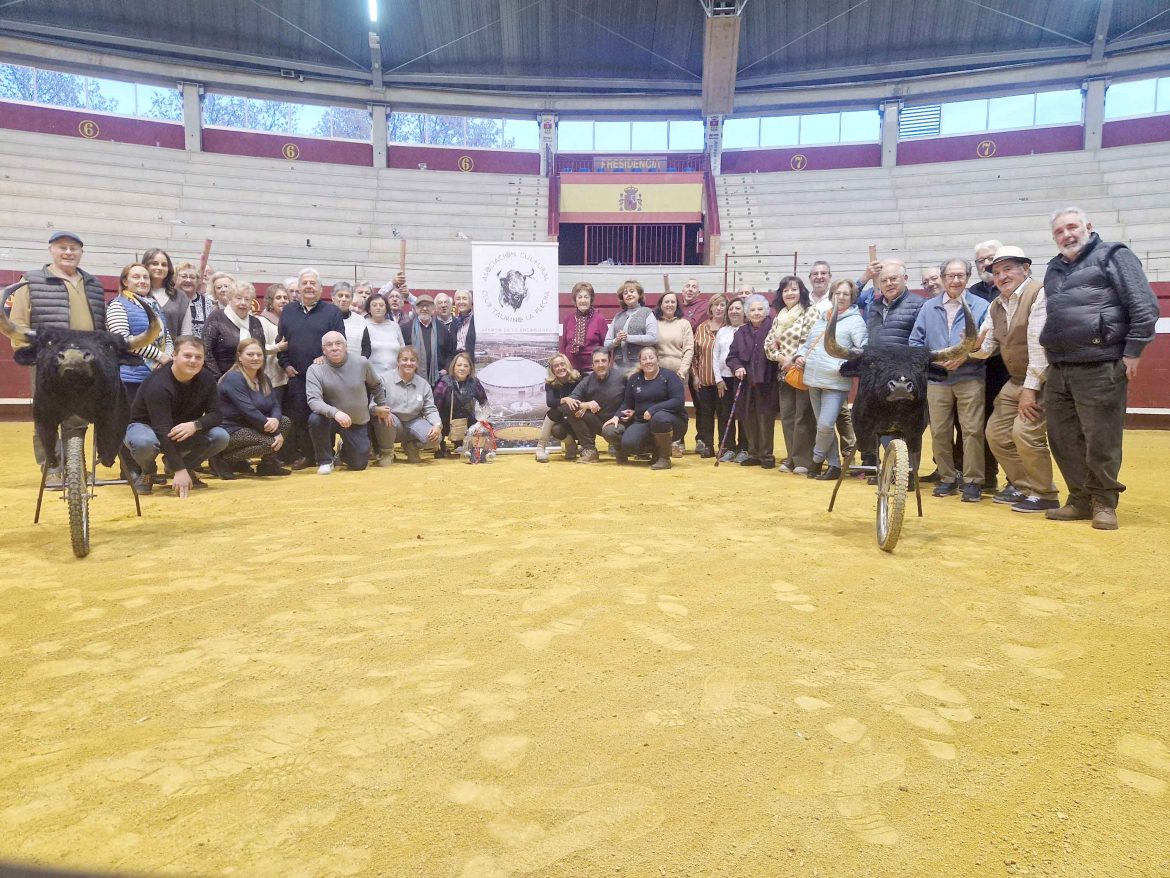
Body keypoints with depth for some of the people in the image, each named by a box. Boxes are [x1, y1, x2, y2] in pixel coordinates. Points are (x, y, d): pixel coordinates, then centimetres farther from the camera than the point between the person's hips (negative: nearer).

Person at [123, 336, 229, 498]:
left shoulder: (206, 379, -11)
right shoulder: (158, 384, -29)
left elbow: (216, 414, -11)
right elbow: (162, 430, -36)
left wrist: (195, 425, -36)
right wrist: (179, 470, -43)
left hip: (184, 432, 5)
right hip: (145, 426, -4)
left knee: (221, 436, -21)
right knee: (144, 442, -40)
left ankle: (188, 466, 6)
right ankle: (146, 472, -4)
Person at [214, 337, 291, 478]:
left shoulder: (263, 379, 9)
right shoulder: (233, 378, -18)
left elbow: (275, 405, 3)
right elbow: (249, 411, -26)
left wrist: (275, 420, -22)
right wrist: (276, 432, -23)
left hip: (251, 427, 8)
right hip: (230, 430, -8)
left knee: (285, 422, -5)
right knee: (269, 443, -27)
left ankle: (268, 464, 6)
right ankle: (222, 460, -11)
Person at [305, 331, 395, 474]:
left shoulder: (361, 363, -10)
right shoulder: (315, 370, -16)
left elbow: (376, 385, 9)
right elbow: (313, 400, -27)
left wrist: (381, 406, 13)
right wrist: (335, 412, -43)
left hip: (357, 423, 2)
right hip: (331, 419, -2)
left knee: (359, 465, 2)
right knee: (315, 419, -35)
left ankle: (344, 449, 40)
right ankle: (325, 461, -11)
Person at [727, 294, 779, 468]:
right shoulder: (741, 332, 11)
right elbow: (732, 356, 11)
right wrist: (737, 367, -5)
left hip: (767, 384, -4)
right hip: (746, 384, 4)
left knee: (766, 419, -2)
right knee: (749, 419, 8)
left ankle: (766, 455, 9)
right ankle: (753, 454, 19)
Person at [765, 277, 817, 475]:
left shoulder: (810, 312, -5)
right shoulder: (779, 317, 15)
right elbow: (768, 343, 14)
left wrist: (795, 361, -15)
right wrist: (780, 357, -4)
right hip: (785, 373, 7)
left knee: (803, 417, -5)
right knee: (786, 416, 7)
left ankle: (803, 460, 2)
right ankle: (791, 458, 16)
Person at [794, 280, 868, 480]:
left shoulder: (855, 320, -2)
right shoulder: (821, 319, 18)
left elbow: (863, 350, -12)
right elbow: (807, 344, 25)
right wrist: (800, 356, 6)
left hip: (836, 383, -7)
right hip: (814, 381, 7)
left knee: (825, 425, -15)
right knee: (822, 426, 10)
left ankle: (817, 459, 9)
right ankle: (834, 464, 20)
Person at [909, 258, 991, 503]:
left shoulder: (981, 306, 0)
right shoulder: (928, 307, 10)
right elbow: (915, 341, 9)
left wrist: (965, 356, -17)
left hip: (970, 379, -3)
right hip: (937, 380, 3)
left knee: (972, 430, -6)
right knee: (939, 432, 5)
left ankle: (972, 481, 3)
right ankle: (947, 478, 17)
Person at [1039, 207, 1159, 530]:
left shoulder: (1113, 256, 0)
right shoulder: (1054, 269, 19)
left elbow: (1144, 307, -7)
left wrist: (1132, 353, -10)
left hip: (1100, 369, -7)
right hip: (1059, 370, 7)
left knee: (1101, 442, -2)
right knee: (1063, 440, 9)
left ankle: (1104, 503, 12)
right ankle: (1080, 500, 21)